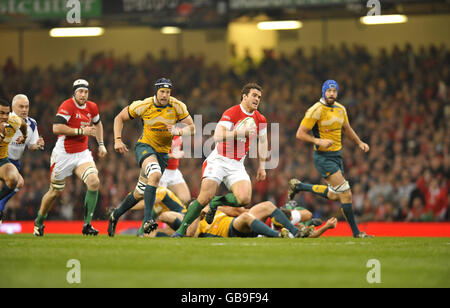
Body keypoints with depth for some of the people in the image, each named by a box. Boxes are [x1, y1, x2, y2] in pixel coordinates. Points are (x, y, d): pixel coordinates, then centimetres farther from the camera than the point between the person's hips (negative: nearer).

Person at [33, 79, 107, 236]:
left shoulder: (92, 107, 5)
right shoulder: (67, 106, -16)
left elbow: (97, 123, 27)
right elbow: (56, 128, -29)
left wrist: (101, 144, 19)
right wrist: (81, 131, -26)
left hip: (82, 154, 4)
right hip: (63, 154, -4)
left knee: (94, 182, -20)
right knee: (56, 192, 8)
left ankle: (87, 225, -13)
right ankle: (39, 222, 34)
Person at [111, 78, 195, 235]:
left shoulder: (177, 107, -9)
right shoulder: (143, 106, -13)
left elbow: (191, 128, -6)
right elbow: (119, 118, 0)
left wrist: (178, 131, -27)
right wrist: (118, 140, -12)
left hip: (163, 152, 4)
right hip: (144, 146, -4)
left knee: (140, 193, 10)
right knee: (155, 174, -35)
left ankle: (115, 215, 35)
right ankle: (147, 220, -38)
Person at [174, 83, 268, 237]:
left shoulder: (260, 119, 7)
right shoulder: (231, 113, -10)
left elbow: (263, 142, 22)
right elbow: (217, 136, -21)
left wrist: (262, 167, 19)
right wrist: (238, 133, -30)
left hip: (237, 165, 4)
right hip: (219, 160, -4)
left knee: (244, 199, -20)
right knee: (205, 198, -18)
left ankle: (215, 202, 8)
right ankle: (182, 229, -2)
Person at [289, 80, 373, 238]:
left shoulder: (341, 109, 7)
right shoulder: (316, 110, -15)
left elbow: (347, 128, 25)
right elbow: (300, 134, -14)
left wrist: (359, 142, 14)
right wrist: (319, 141, -26)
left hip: (337, 155, 8)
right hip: (324, 157, -8)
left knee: (334, 194, 15)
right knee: (345, 193, -13)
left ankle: (298, 186, 31)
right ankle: (355, 232, -6)